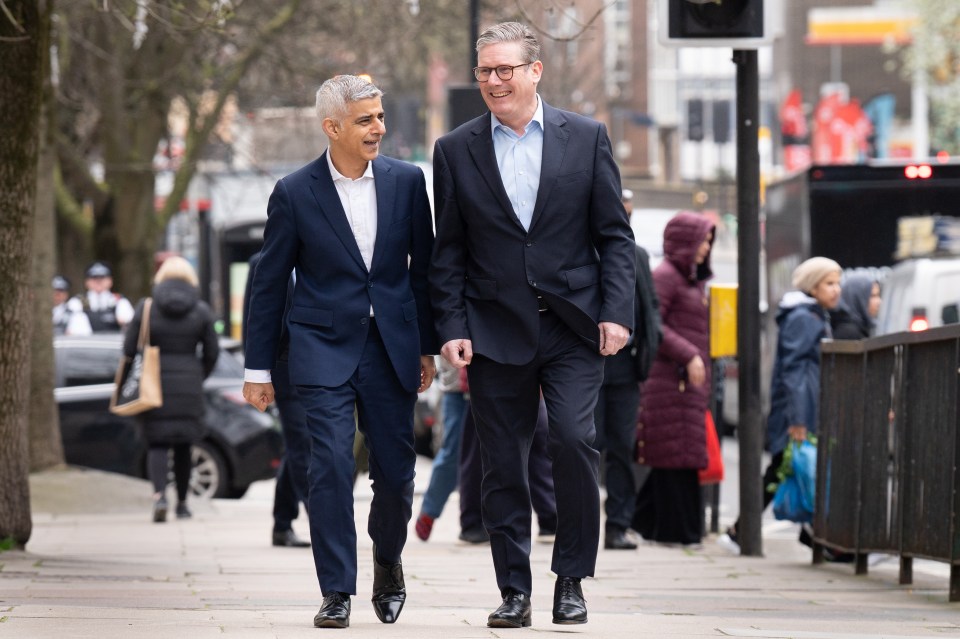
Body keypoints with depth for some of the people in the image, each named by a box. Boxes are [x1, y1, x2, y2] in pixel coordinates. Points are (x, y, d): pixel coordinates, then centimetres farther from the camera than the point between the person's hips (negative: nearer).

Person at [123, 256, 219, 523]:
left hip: (156, 386, -1)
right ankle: (182, 503, 18)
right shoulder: (201, 311, 0)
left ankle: (159, 494, -22)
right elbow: (212, 352, 3)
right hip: (189, 386, 1)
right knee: (183, 446, 12)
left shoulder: (146, 308, -4)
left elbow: (128, 349, -5)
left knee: (157, 444, 1)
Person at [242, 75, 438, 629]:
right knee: (331, 468, -11)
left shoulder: (406, 182, 3)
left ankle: (388, 562, 33)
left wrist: (427, 347, 10)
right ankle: (337, 592, -5)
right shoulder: (295, 194, -4)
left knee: (396, 471, 5)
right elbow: (269, 284, 3)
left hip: (392, 349, 2)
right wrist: (259, 368, 3)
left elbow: (424, 267, 11)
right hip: (325, 350, -2)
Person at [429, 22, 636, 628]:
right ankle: (514, 591, 11)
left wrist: (616, 312, -6)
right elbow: (449, 252, 7)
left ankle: (572, 579, 1)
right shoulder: (456, 150, 7)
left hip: (572, 327, -1)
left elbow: (614, 233, 4)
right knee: (503, 465, 2)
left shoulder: (586, 137, 4)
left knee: (574, 441, -15)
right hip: (495, 330, 1)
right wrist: (452, 328, -2)